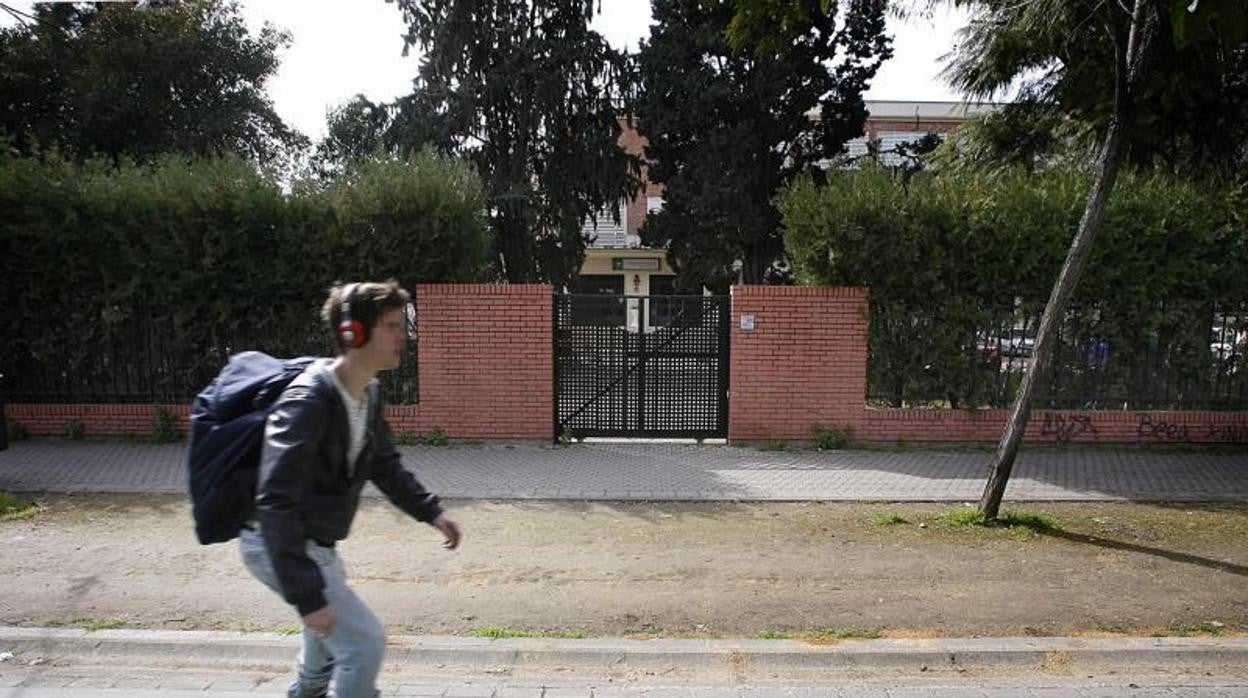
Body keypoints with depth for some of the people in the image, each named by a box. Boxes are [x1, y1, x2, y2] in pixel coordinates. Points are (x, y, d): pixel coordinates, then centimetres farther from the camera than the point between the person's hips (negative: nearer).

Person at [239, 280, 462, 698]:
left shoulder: (368, 394, -2)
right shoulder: (308, 401, -31)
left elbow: (384, 465, 15)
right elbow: (275, 504, -35)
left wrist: (430, 512, 11)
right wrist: (306, 596, -37)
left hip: (316, 542, 10)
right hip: (277, 545, -10)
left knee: (333, 622, 33)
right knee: (365, 639, -13)